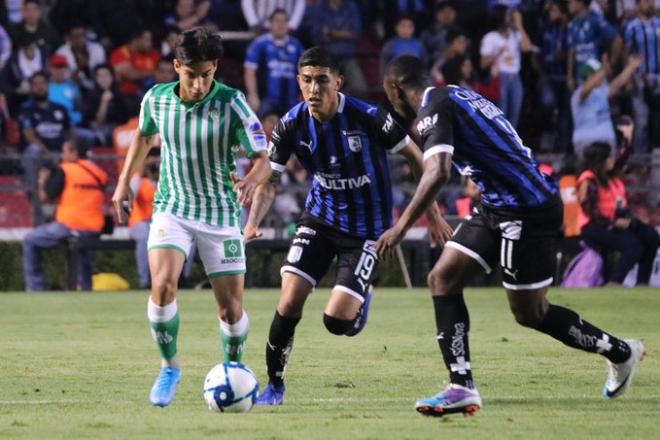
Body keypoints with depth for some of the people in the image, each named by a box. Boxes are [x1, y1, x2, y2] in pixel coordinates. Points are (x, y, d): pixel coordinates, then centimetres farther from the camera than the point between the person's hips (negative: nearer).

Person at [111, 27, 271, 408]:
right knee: (163, 286, -22)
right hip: (173, 208, 1)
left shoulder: (232, 103, -15)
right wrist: (125, 181, 16)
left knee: (231, 308, 0)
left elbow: (263, 160, -16)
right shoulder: (156, 99, -6)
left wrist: (252, 180, -37)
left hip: (221, 213, -1)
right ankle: (170, 367, 0)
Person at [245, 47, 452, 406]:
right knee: (289, 302, -11)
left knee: (336, 320, -13)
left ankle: (361, 298, 24)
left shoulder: (368, 118, -22)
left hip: (365, 228, -3)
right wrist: (252, 224, -18)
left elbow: (415, 158, -8)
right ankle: (274, 386, 8)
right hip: (320, 218, 3)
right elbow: (269, 179, 0)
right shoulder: (292, 124, -11)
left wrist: (434, 215, -4)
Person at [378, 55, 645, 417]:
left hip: (525, 208, -10)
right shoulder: (453, 97, 14)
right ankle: (462, 387, -2)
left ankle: (621, 352, 21)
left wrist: (401, 227, -28)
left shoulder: (433, 110, -15)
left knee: (529, 313, 2)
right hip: (498, 208, 10)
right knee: (442, 279, 2)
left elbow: (437, 173, -31)